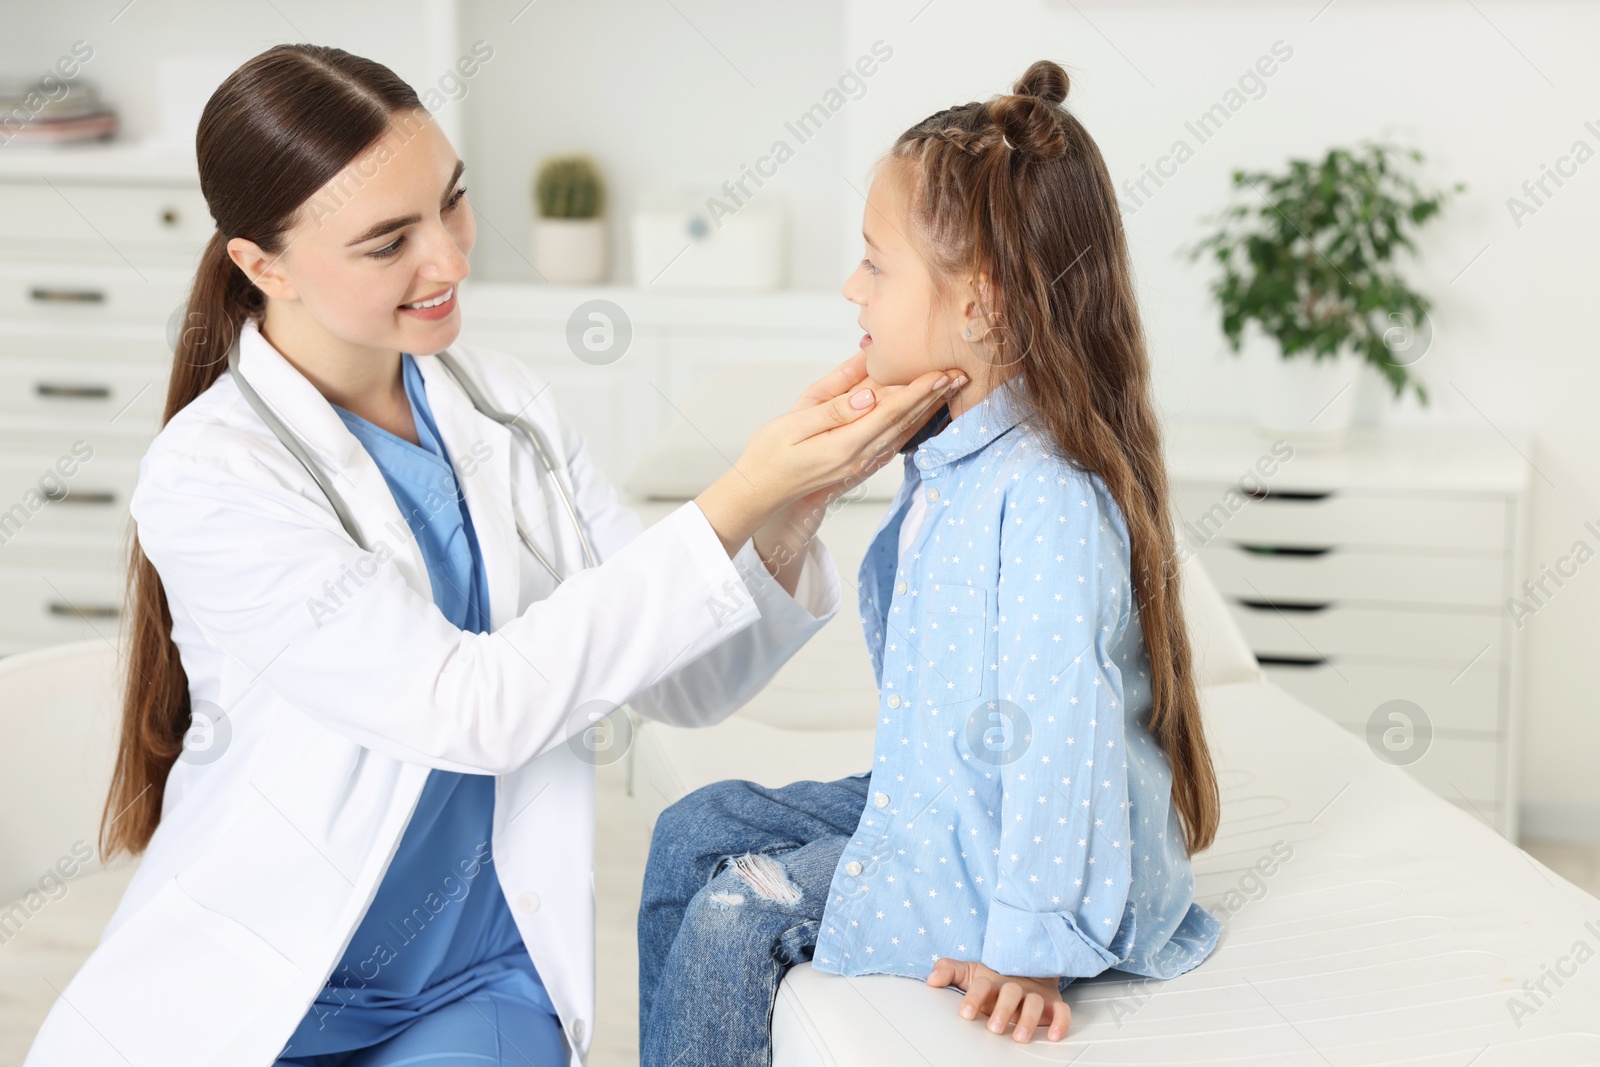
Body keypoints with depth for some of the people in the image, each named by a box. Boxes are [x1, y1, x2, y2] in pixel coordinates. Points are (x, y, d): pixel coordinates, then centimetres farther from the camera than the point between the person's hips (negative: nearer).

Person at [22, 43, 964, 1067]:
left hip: (484, 984, 3)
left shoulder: (503, 403, 2)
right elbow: (473, 705, -22)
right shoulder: (204, 480, -15)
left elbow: (688, 683, 2)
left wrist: (790, 514, -17)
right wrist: (742, 497, -24)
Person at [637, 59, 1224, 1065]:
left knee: (734, 920, -12)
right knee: (695, 829, 12)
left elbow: (1061, 732, -29)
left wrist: (1033, 944, -27)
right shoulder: (950, 458, 3)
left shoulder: (1048, 496, -28)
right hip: (926, 802, 10)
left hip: (996, 856, -10)